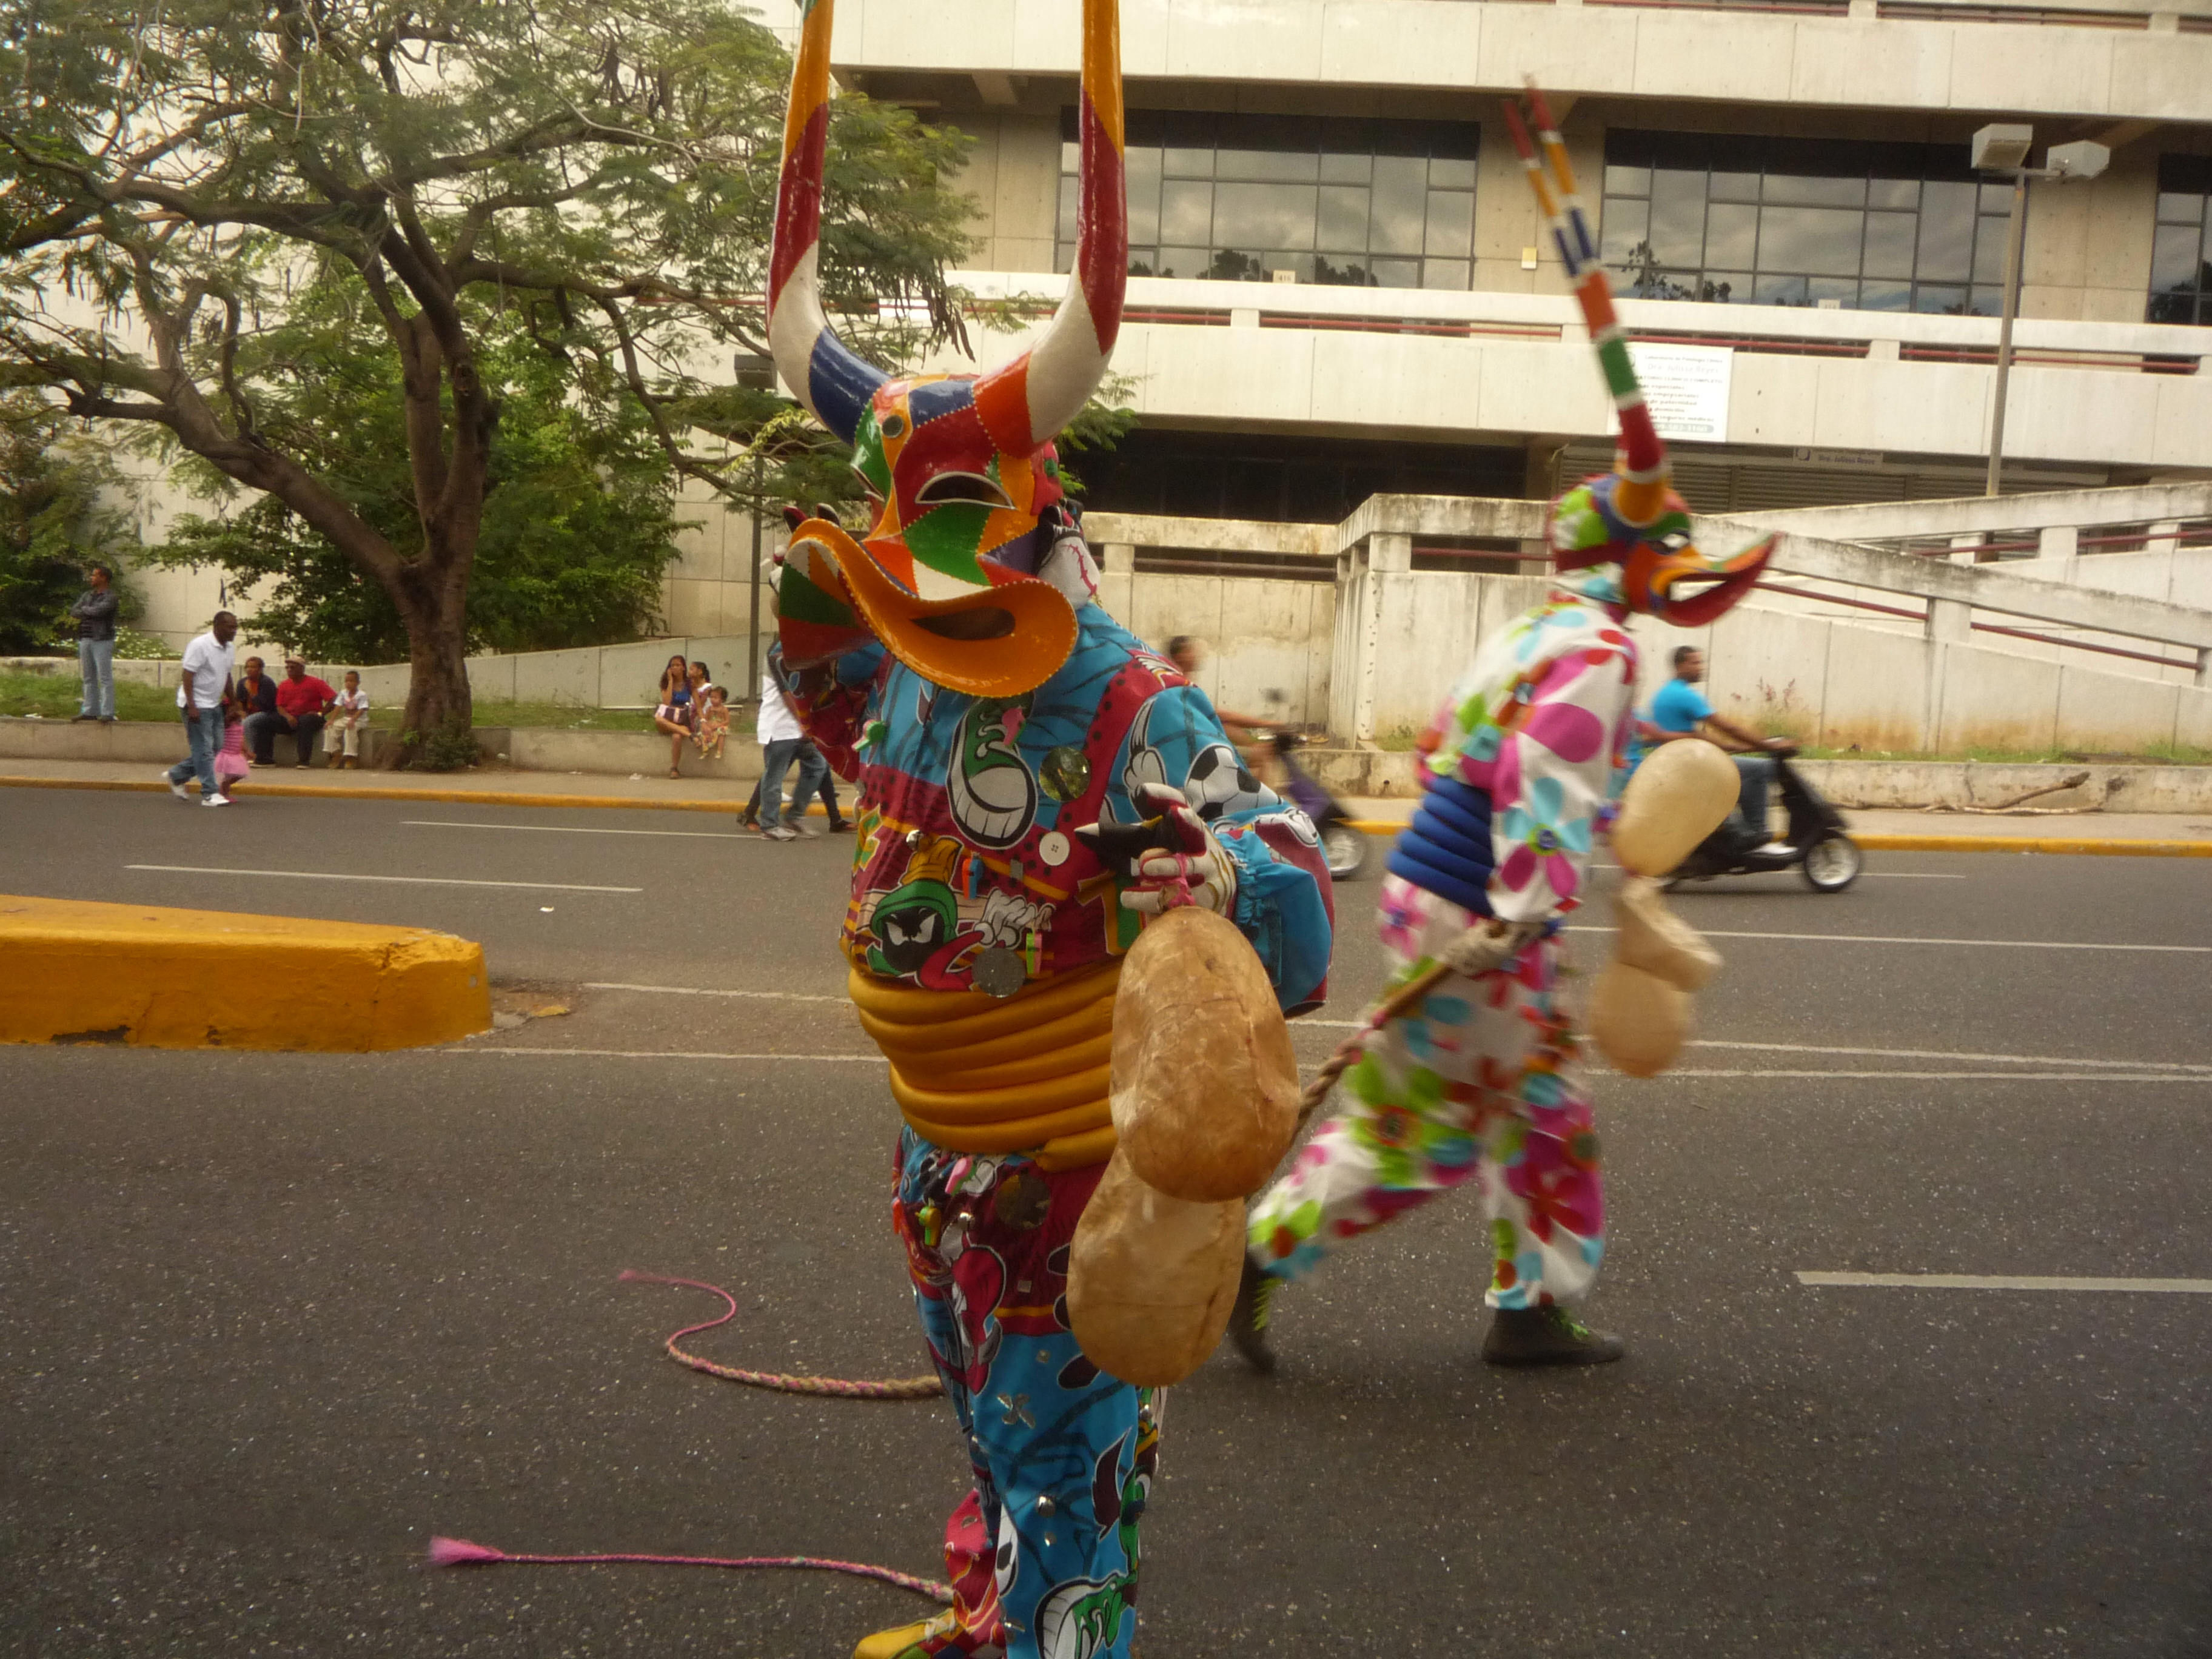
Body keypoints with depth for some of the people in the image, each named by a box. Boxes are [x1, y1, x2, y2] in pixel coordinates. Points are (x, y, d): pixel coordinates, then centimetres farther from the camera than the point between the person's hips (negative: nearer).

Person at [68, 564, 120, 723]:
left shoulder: (111, 597, -4)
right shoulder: (87, 595, 18)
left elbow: (98, 611, -18)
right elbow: (74, 611, 8)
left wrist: (84, 609, 0)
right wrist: (90, 613, -8)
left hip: (102, 640, -7)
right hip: (86, 639, 7)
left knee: (105, 677, -8)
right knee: (89, 678, 10)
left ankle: (107, 713, -8)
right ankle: (90, 710, 15)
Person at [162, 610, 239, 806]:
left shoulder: (228, 648, 10)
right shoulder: (200, 645, -16)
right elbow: (187, 675, -19)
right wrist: (191, 707, -24)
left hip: (214, 705, 9)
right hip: (197, 706, -9)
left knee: (216, 747, 10)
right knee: (204, 750, -6)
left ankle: (176, 776, 23)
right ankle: (210, 794, -2)